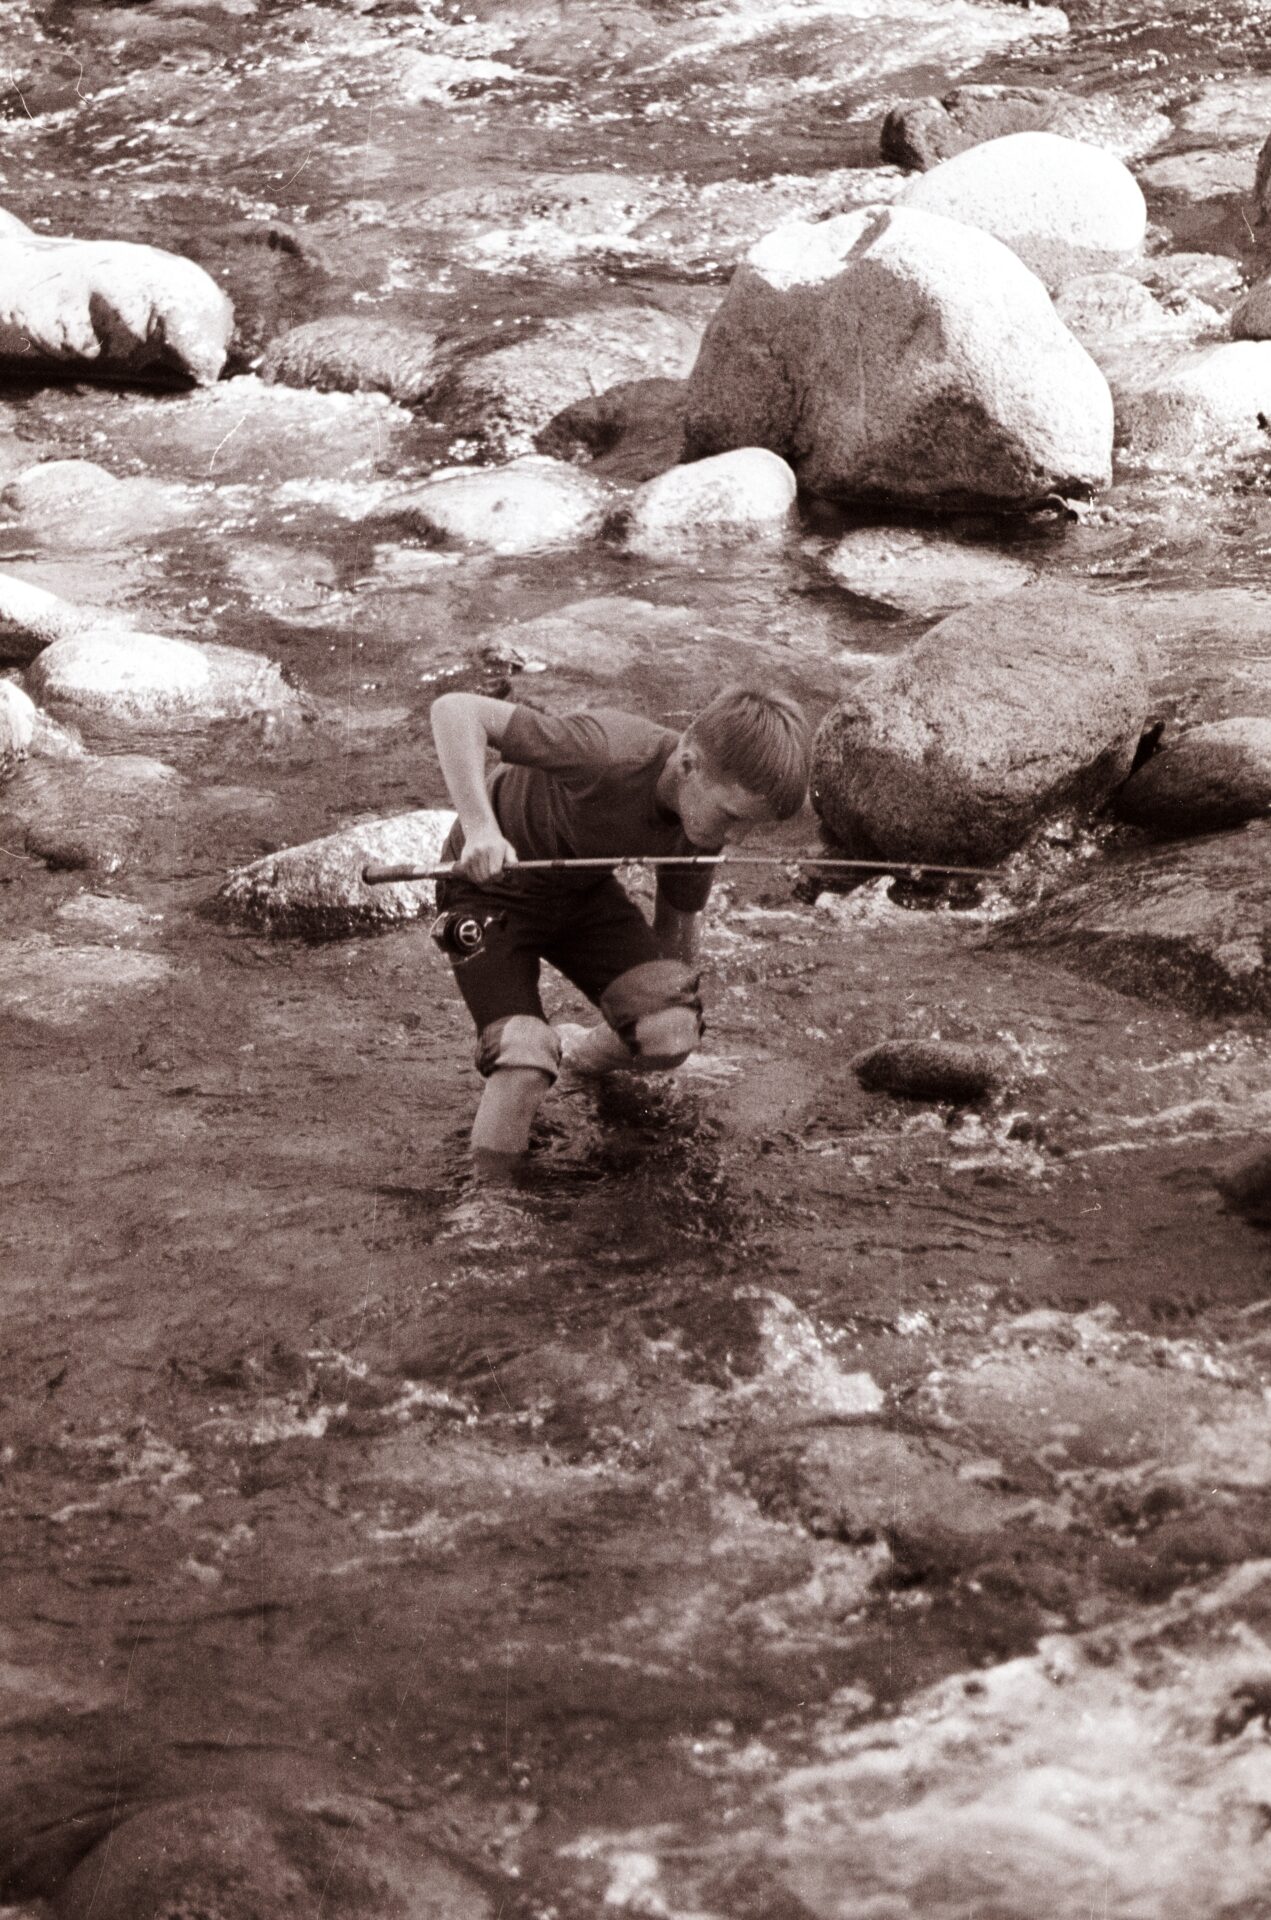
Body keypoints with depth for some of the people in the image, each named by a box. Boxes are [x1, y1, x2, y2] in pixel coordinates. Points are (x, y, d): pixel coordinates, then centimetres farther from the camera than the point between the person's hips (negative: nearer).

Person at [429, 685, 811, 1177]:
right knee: (525, 1064, -27)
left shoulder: (702, 825, -16)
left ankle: (588, 1060, 20)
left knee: (671, 1037, -14)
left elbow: (676, 925, 4)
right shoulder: (608, 757, -39)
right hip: (492, 883, -6)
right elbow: (455, 710, -42)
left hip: (582, 891, 6)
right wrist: (480, 828, -50)